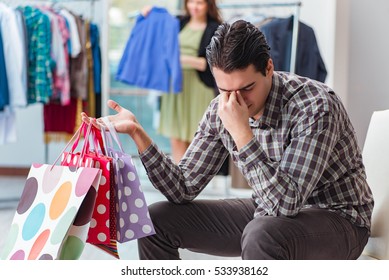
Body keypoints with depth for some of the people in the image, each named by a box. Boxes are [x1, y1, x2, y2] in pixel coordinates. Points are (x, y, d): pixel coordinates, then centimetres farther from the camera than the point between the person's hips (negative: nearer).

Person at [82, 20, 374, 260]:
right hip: (268, 215, 7)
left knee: (261, 235, -39)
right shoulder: (221, 110, -7)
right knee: (156, 221, -1)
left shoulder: (315, 106, -27)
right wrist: (137, 133, -15)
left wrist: (241, 133, -36)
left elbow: (285, 202, -33)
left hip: (337, 220, -6)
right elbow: (185, 188, -4)